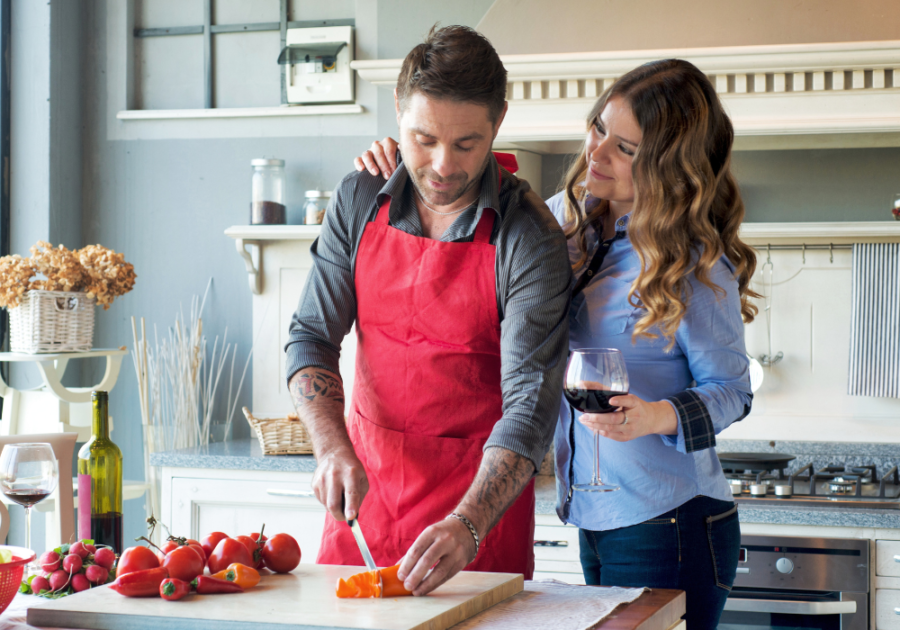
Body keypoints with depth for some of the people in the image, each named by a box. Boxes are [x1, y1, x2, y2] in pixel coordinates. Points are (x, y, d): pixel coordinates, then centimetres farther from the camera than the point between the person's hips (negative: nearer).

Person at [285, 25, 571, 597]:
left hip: (483, 490, -4)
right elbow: (312, 337, -1)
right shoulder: (360, 202, -4)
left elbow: (531, 400, -23)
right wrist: (334, 450, -19)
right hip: (364, 475, 4)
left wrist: (468, 527, -37)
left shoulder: (529, 239, -17)